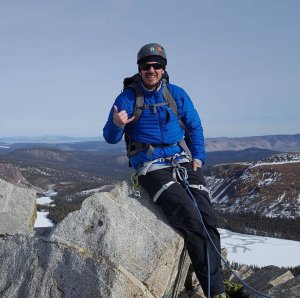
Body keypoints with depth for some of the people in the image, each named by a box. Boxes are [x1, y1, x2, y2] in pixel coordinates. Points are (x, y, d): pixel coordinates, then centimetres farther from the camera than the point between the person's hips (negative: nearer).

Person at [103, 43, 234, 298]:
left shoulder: (177, 94, 12)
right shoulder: (127, 98, 3)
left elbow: (195, 127, 18)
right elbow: (111, 138, 1)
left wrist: (198, 157, 4)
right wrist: (116, 125, -22)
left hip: (184, 161, 4)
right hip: (152, 166, -4)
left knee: (207, 218, -16)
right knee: (190, 217, -25)